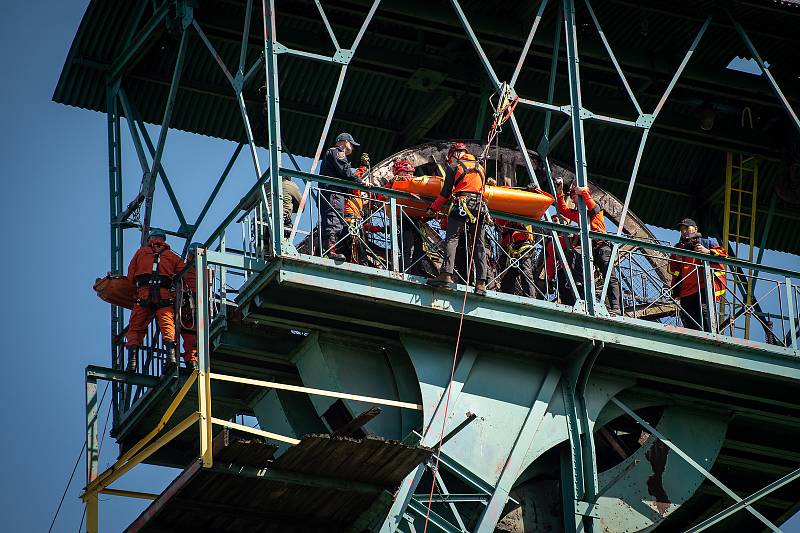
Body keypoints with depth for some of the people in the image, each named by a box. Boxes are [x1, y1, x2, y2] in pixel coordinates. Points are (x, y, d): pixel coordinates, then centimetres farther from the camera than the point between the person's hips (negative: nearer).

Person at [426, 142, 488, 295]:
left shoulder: (453, 166, 9)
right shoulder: (479, 166, 24)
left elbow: (446, 192, 7)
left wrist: (433, 208, 18)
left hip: (461, 204, -5)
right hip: (480, 206, 5)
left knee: (451, 239, -10)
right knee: (479, 245, 2)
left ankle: (447, 274, -26)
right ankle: (481, 283, -5)